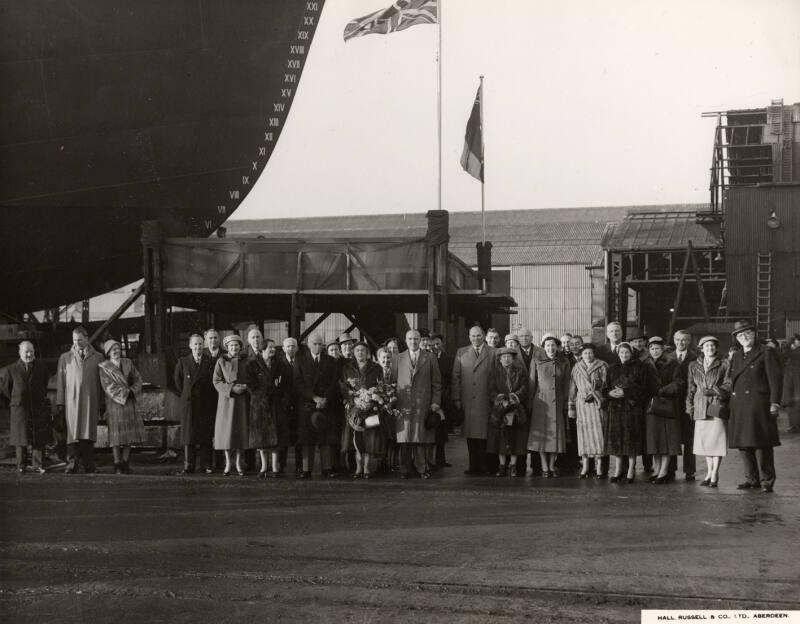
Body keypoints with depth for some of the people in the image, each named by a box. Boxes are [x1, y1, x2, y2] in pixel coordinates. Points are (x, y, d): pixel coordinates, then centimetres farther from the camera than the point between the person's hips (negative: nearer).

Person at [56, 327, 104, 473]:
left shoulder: (97, 358, 10)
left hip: (91, 401, 0)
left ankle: (89, 465, 5)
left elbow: (102, 382, 10)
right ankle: (72, 464, -7)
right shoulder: (65, 358, 12)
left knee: (89, 433, 0)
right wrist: (60, 403, 1)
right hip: (72, 401, 0)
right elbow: (60, 381, 9)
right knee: (73, 432, -7)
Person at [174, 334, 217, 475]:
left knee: (207, 434, 1)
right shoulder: (183, 362, 6)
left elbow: (214, 382, 5)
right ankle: (188, 466, 4)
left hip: (206, 404, -1)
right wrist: (184, 395, 9)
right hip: (188, 403, 1)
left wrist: (212, 399, 2)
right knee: (188, 434, 1)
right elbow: (177, 381, 14)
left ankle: (208, 465, 7)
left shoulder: (210, 361, 2)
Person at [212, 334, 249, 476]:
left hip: (242, 400, 2)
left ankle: (239, 463, 10)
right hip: (226, 399, -2)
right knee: (226, 430, -4)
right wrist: (231, 388, -18)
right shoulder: (221, 362, 1)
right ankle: (228, 463, 5)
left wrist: (245, 387, -10)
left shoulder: (244, 362, 8)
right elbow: (217, 381, -4)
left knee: (241, 430, 0)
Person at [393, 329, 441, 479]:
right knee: (404, 438, -1)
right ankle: (406, 470, 5)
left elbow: (436, 383, 7)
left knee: (422, 438, -2)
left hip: (423, 404, -1)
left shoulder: (430, 359, 9)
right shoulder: (398, 359, 12)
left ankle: (422, 469, 5)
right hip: (404, 404, 1)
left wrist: (436, 402, -1)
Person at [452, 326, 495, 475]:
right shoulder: (461, 353, 14)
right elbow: (455, 377, 10)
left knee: (484, 434, -3)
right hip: (467, 400, 2)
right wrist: (456, 398, 2)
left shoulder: (493, 353, 7)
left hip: (485, 401, -2)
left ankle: (484, 466, 1)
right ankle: (473, 465, 7)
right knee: (470, 434, 2)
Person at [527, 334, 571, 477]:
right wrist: (530, 404, 2)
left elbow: (566, 386, 9)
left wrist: (566, 404, 6)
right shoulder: (536, 362, 1)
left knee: (556, 435, 2)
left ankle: (552, 466, 11)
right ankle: (544, 468, 3)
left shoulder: (564, 363, 6)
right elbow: (532, 385, 4)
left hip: (558, 404, 2)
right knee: (542, 435, -2)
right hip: (541, 402, -2)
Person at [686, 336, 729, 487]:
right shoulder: (694, 366, 13)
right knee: (704, 441, 5)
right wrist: (690, 406, 9)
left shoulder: (723, 365, 2)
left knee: (716, 439, -5)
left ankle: (715, 474, -1)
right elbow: (691, 388, 15)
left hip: (717, 406, -3)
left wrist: (713, 391, -10)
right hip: (701, 408, 4)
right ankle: (709, 473, 13)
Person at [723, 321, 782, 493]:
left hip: (759, 405, -6)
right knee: (743, 444, 6)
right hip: (739, 406, 6)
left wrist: (774, 403, -12)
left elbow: (775, 379, -5)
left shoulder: (767, 353, 1)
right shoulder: (736, 357, 19)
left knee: (761, 444, -6)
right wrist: (721, 389, 0)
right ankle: (752, 479, 15)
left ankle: (766, 481, 1)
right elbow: (730, 381, 22)